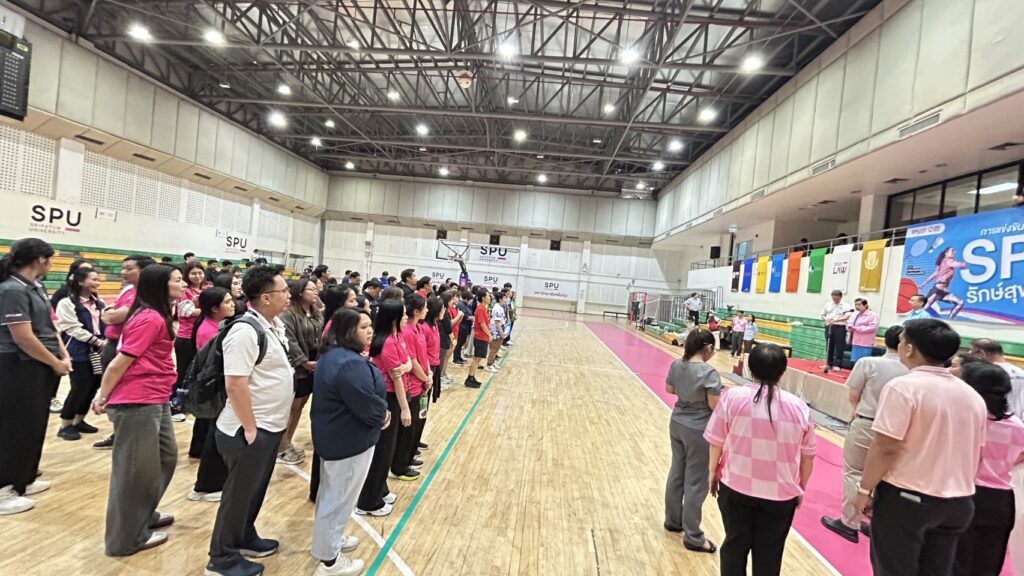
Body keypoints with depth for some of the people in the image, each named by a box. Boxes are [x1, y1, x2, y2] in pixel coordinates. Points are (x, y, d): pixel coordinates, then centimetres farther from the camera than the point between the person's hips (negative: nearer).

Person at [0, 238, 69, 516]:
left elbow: (50, 325, 13)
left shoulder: (36, 287, 8)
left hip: (40, 368, 9)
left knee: (35, 425, 17)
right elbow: (24, 338, -21)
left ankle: (24, 479, 31)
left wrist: (63, 355, 1)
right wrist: (56, 364, -12)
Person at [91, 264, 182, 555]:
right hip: (138, 402, -10)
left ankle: (145, 516, 37)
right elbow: (121, 362, -16)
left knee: (166, 457, 19)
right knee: (136, 468, 4)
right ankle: (129, 536, 20)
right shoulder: (150, 318, -18)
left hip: (157, 400, 10)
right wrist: (102, 397, -5)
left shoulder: (158, 315, 12)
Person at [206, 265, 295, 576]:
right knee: (239, 494, 9)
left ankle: (245, 539, 42)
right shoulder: (246, 331, -24)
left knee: (256, 490, 23)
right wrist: (250, 429, -20)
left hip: (271, 427, 9)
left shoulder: (275, 324, 5)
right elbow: (235, 385, -27)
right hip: (251, 431, -9)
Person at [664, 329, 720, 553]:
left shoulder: (676, 365, -2)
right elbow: (714, 406, -19)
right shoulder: (709, 373, -22)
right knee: (695, 483, 5)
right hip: (698, 431, -7)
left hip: (677, 424, 7)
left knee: (676, 474, 20)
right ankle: (693, 537, 18)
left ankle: (673, 520, 36)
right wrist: (724, 393, -1)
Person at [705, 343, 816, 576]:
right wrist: (800, 488, 18)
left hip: (736, 489, -1)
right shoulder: (799, 407, -7)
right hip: (781, 495, 1)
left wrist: (712, 472, 11)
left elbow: (716, 443, -5)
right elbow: (807, 456, 2)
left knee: (735, 545, 17)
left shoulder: (732, 397, -12)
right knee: (769, 554, 16)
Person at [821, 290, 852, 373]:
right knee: (829, 346, 8)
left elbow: (847, 317, -12)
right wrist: (826, 319, -7)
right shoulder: (828, 305, 12)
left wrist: (836, 320, -24)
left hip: (840, 327, -4)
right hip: (829, 326, 4)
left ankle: (837, 365, 0)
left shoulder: (845, 306, -1)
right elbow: (822, 315, 16)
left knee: (839, 347, -3)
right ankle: (829, 364, 15)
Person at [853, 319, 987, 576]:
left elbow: (886, 448, -20)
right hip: (958, 503, 7)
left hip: (905, 498, -7)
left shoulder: (903, 387, -18)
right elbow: (974, 454, 16)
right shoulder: (973, 395, 7)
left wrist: (865, 490, -10)